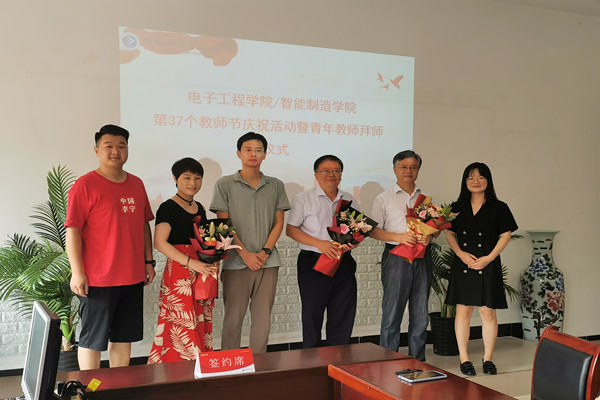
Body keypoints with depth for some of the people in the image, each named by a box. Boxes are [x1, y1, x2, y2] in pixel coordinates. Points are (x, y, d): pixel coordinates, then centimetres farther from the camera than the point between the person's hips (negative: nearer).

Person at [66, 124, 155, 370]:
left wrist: (148, 261, 12)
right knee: (92, 340, 4)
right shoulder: (85, 185, -8)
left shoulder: (136, 184, 11)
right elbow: (72, 230, -11)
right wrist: (77, 272, -15)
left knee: (124, 338, 14)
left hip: (133, 277, 6)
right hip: (97, 280, -6)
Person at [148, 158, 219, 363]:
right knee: (182, 325, -8)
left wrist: (213, 261, 5)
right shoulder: (168, 208, -6)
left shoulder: (200, 209, 16)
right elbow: (159, 242, -17)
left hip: (202, 272, 7)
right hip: (179, 274, -7)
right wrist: (192, 263, -21)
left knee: (201, 326, 8)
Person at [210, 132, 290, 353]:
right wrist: (246, 254, -10)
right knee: (233, 318, 2)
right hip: (236, 262, -2)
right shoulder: (225, 184, 3)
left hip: (267, 261, 3)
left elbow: (279, 223, 9)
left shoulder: (276, 185, 11)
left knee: (263, 319, 6)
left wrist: (265, 252, -5)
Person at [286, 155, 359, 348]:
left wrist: (354, 241, -6)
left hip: (344, 264, 4)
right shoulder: (304, 199, 1)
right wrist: (319, 244, -16)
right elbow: (291, 229, -4)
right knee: (312, 316, 1)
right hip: (313, 263, -4)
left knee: (343, 316, 6)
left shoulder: (349, 200, 13)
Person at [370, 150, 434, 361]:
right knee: (392, 312, -4)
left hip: (422, 258, 4)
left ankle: (418, 361, 19)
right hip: (396, 257, -4)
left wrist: (429, 236, -7)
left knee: (420, 313, 9)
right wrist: (399, 237, -15)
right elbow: (373, 231, -1)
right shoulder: (383, 199, 4)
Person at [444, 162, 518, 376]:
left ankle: (488, 359, 15)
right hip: (463, 265, 2)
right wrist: (461, 253, -8)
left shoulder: (498, 208, 2)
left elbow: (505, 235, 0)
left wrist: (489, 258, -10)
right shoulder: (457, 207, 8)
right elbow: (449, 233, 8)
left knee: (488, 311, 1)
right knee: (463, 310, 3)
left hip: (488, 266, -2)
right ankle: (464, 359, 12)